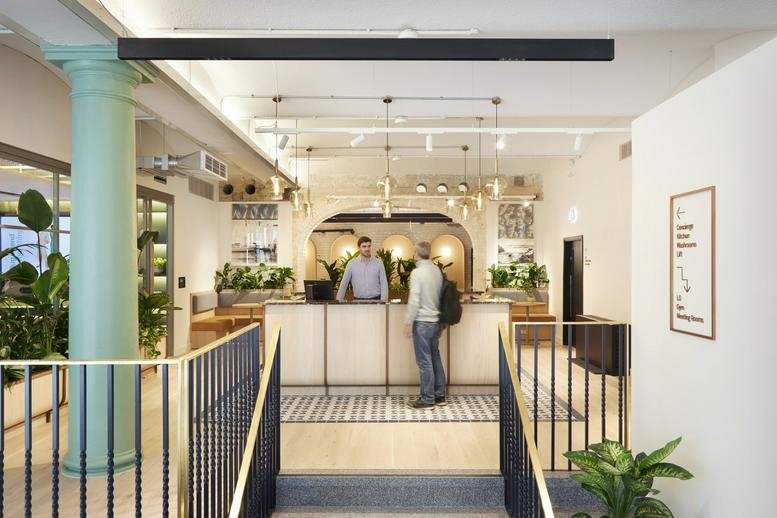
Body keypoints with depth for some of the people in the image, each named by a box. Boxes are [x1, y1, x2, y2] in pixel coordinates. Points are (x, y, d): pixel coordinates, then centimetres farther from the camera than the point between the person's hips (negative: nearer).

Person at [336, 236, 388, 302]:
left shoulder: (378, 263, 3)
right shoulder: (352, 264, 3)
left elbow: (384, 284, 1)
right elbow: (344, 283, 3)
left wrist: (383, 302, -9)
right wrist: (339, 301, -4)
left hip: (375, 300, 0)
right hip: (358, 301, 0)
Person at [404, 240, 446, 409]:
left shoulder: (417, 272, -14)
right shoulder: (437, 270, 6)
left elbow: (414, 300, -17)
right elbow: (440, 295, 12)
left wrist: (408, 322, -11)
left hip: (422, 322, -7)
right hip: (436, 321, 7)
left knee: (424, 362, 0)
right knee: (435, 359, 14)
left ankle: (427, 400, 7)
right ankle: (439, 396, 22)